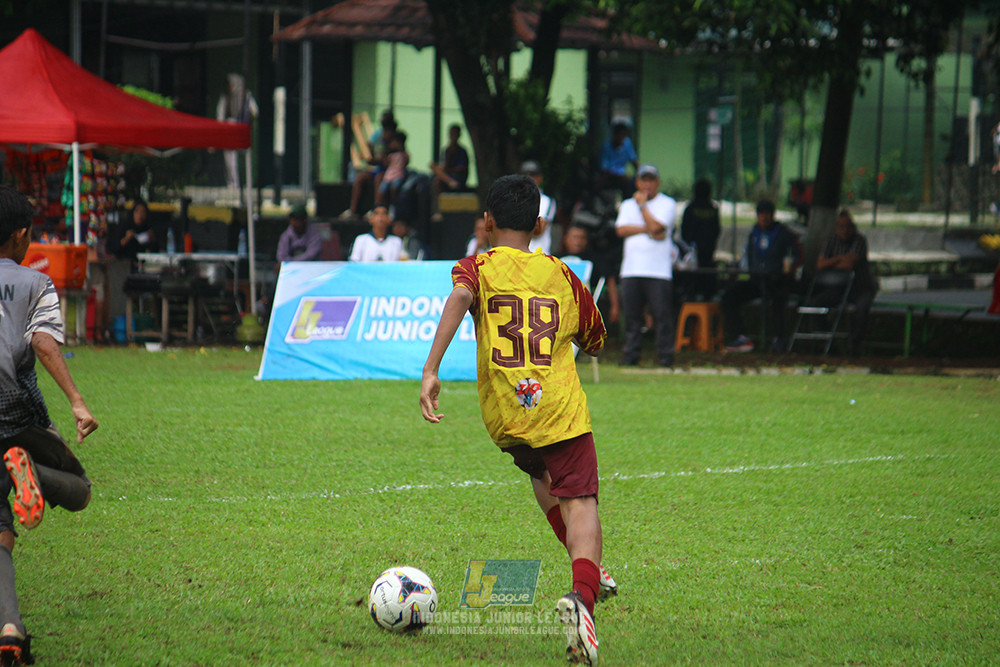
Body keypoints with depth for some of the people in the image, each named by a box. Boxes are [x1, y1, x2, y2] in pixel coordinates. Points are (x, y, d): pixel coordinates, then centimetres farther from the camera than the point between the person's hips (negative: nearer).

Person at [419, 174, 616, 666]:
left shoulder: (476, 268, 6)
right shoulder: (562, 275, 14)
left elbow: (459, 299, -19)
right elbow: (595, 343, 26)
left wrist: (431, 370, -27)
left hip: (504, 417, 1)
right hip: (561, 405, -1)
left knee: (541, 477, 30)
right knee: (579, 504, -9)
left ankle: (591, 574, 36)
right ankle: (583, 593, -37)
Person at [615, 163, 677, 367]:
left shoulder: (667, 203, 6)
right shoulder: (628, 205, 19)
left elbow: (656, 226, -11)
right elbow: (621, 229, 1)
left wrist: (642, 205, 1)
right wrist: (648, 230, -10)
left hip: (659, 271, -4)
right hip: (631, 270, 4)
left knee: (662, 313, -8)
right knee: (631, 315, 3)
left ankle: (665, 356, -5)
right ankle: (630, 355, 8)